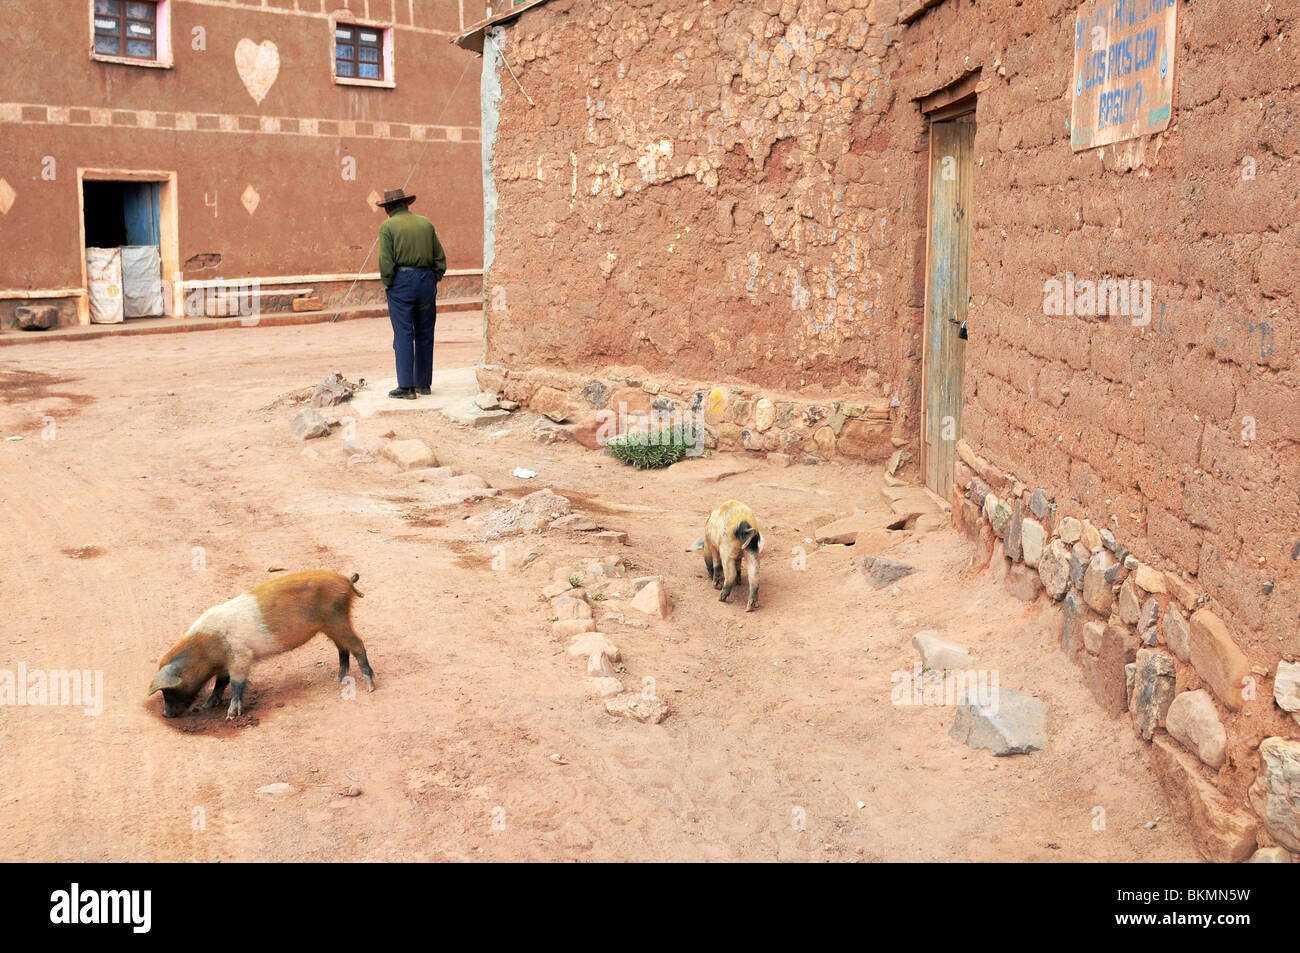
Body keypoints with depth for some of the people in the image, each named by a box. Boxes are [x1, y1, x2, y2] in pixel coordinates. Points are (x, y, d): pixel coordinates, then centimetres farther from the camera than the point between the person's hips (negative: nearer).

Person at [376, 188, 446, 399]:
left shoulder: (388, 226, -3)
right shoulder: (426, 223, 10)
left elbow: (386, 261, -11)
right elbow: (440, 257, 8)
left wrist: (387, 284, -1)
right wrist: (433, 281, 13)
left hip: (401, 281, -4)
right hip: (427, 280, 4)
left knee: (404, 335, -2)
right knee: (425, 334, 11)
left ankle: (406, 387, -4)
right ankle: (424, 383, 16)